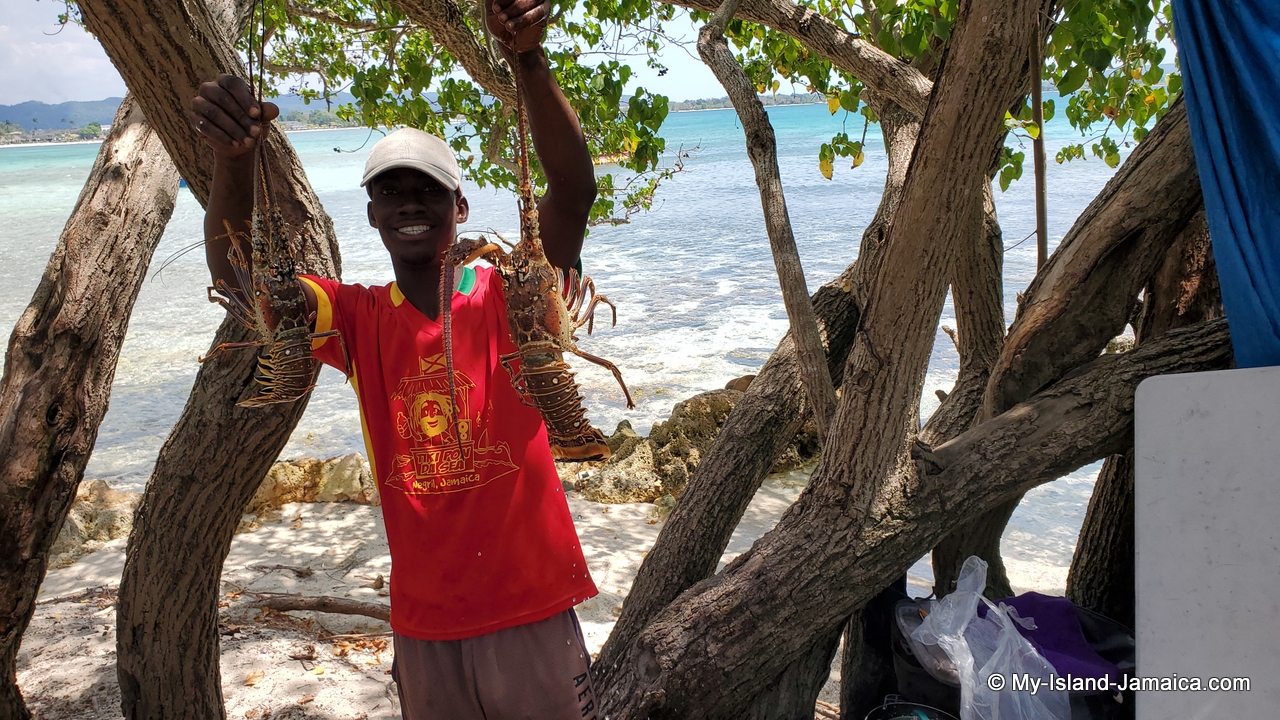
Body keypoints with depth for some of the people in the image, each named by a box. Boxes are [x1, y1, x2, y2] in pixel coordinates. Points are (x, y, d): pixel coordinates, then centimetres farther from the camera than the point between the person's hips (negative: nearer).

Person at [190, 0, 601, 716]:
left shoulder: (510, 296, -7)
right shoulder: (360, 320, 0)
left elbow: (575, 192, -22)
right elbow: (239, 270, -13)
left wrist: (530, 61, -36)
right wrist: (235, 160, -32)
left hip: (532, 612, -2)